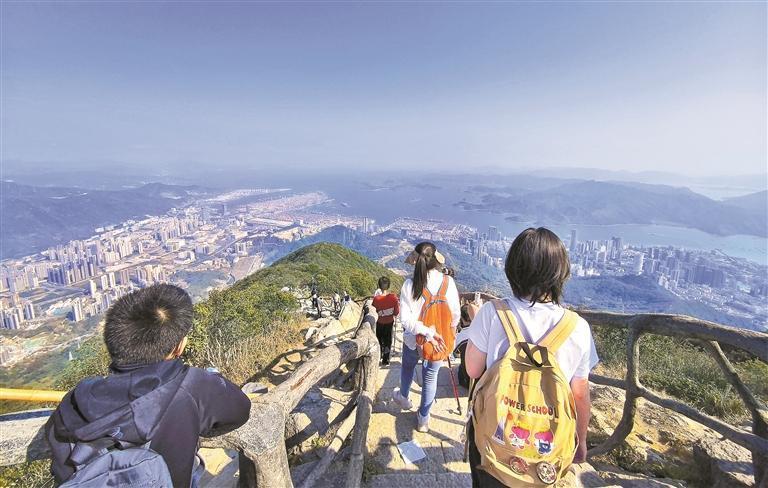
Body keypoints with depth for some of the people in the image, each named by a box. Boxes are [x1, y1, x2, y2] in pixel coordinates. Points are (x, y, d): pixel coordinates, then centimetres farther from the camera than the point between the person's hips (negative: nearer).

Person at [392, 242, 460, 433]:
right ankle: (423, 419, 36)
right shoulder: (448, 282, -16)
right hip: (440, 342, 0)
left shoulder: (409, 284, -19)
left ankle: (403, 397, 56)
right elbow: (455, 315, -7)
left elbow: (405, 319, -22)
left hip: (413, 339, 0)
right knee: (431, 376, 20)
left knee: (408, 367, 28)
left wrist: (428, 332, -19)